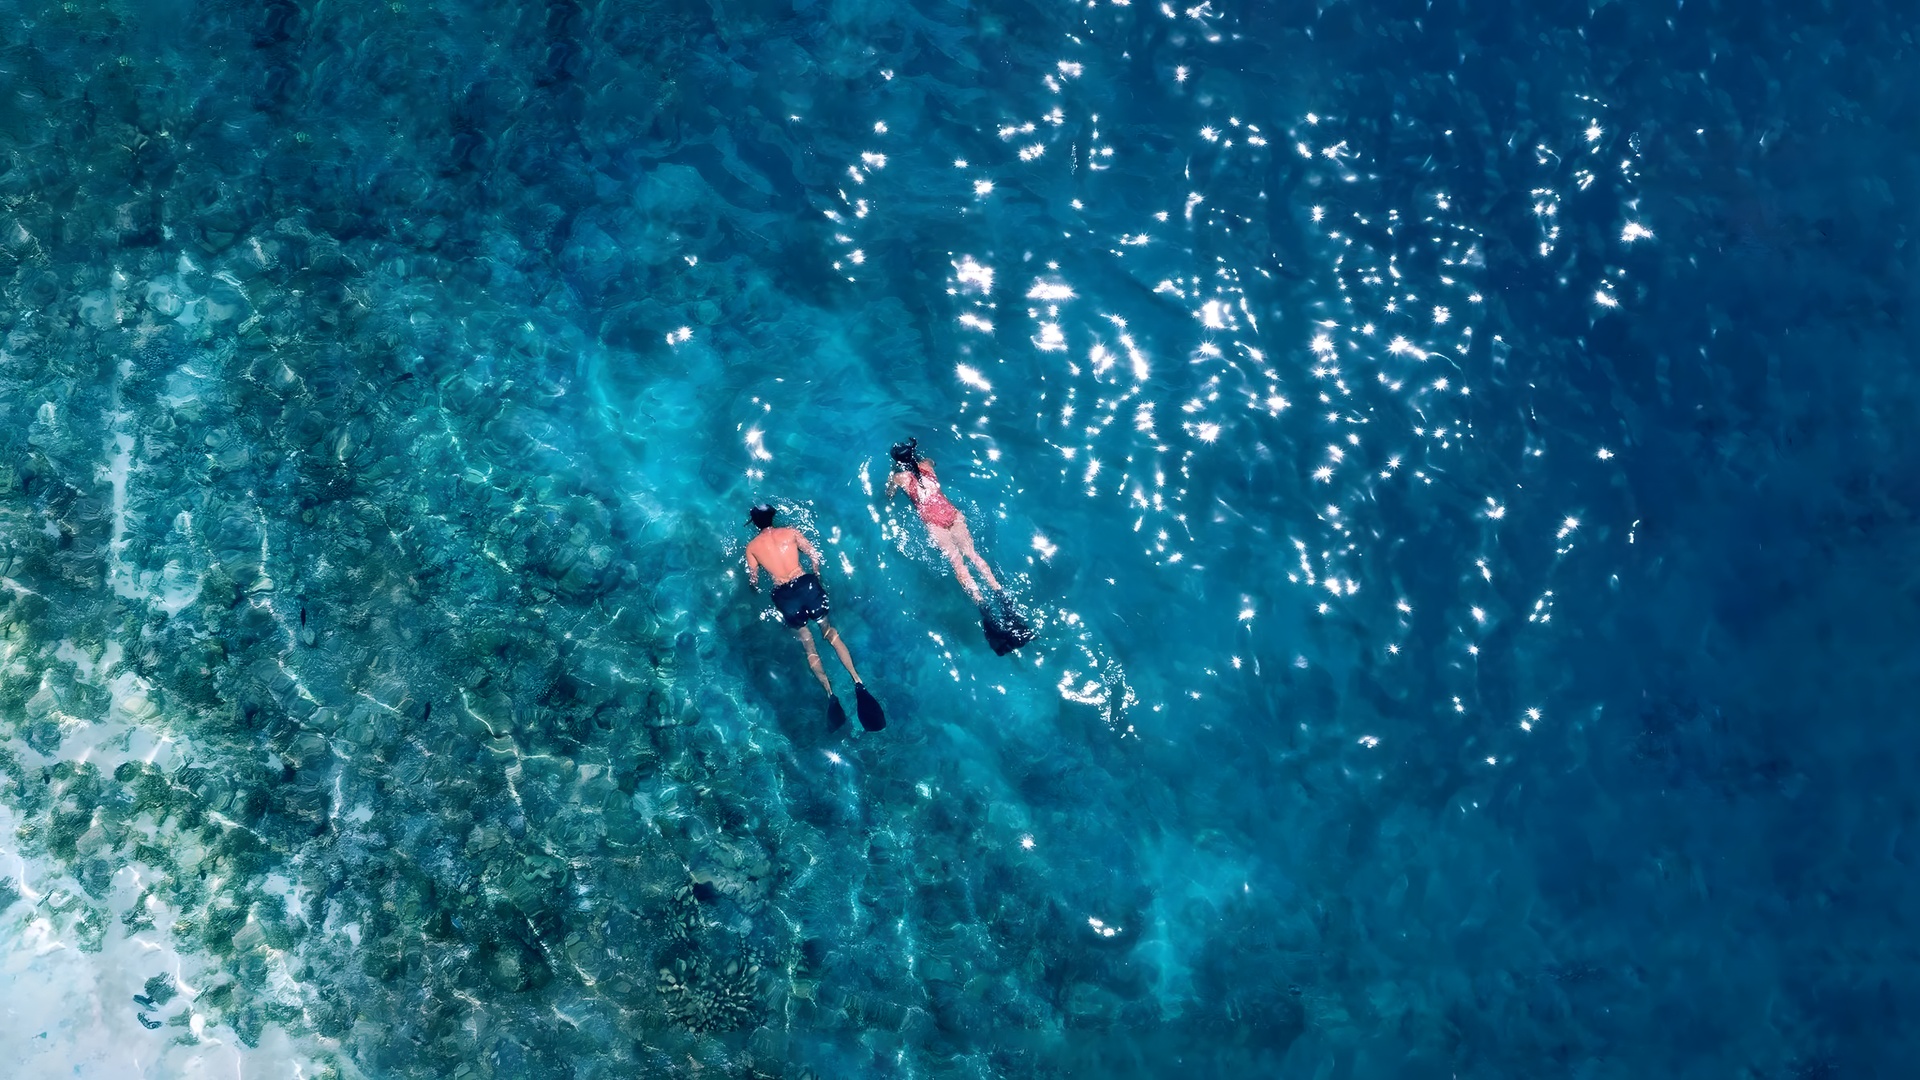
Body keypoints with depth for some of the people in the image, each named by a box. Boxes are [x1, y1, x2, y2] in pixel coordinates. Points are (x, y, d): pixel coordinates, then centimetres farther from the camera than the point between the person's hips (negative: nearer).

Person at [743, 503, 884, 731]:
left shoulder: (751, 547, 8)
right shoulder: (790, 532, 9)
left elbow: (753, 581, 11)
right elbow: (815, 555, 4)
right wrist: (815, 578, 19)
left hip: (783, 595, -1)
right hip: (806, 584, 1)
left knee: (807, 642, 7)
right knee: (829, 631, 13)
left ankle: (831, 694, -12)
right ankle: (858, 682, -6)